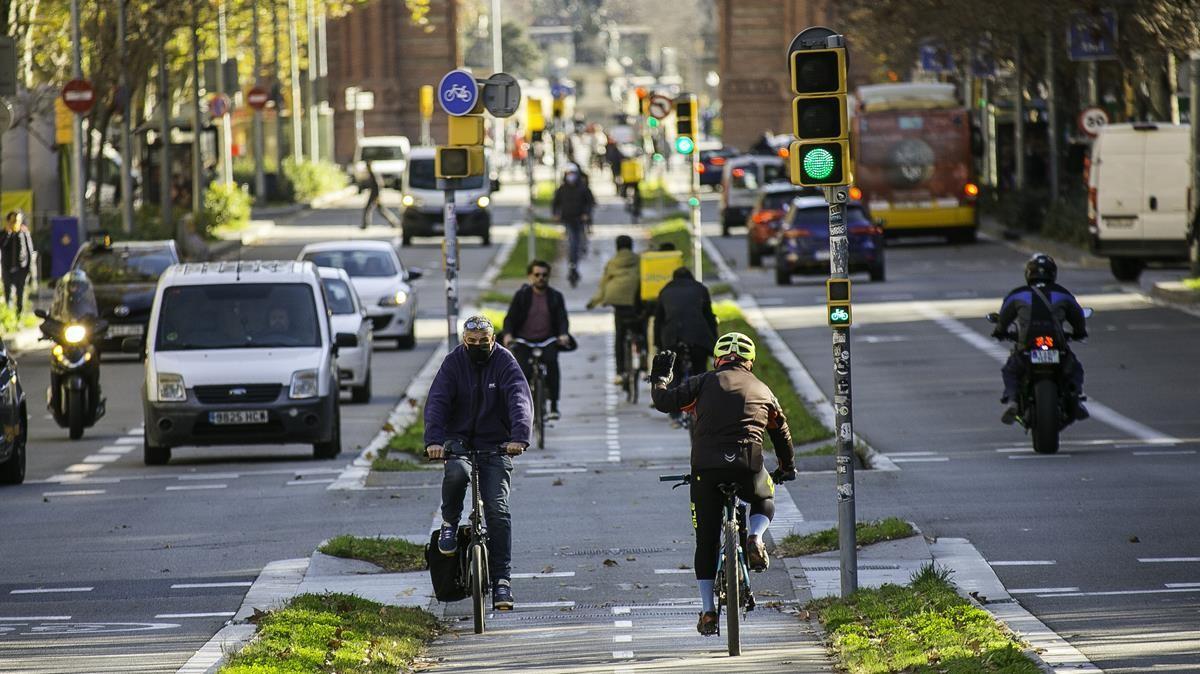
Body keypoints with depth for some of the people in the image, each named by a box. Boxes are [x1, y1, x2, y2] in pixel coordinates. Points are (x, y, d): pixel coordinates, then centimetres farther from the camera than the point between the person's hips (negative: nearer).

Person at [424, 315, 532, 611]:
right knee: (457, 472, -34)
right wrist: (434, 440, -30)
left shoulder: (504, 362, -6)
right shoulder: (453, 362, -3)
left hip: (496, 445, 0)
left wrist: (519, 437, -36)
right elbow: (436, 401, -13)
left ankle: (502, 579, -8)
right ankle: (450, 523, -4)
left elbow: (520, 399, -19)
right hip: (458, 440, 0)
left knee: (497, 509, -12)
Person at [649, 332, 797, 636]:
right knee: (765, 501, 34)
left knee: (706, 542, 11)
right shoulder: (763, 391, 19)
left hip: (706, 467, -1)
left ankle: (708, 611, 8)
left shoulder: (705, 383, 11)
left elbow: (664, 401, 4)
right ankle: (754, 538, 2)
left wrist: (659, 378, 26)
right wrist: (787, 468, 48)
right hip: (748, 468, 1)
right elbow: (781, 433, 31)